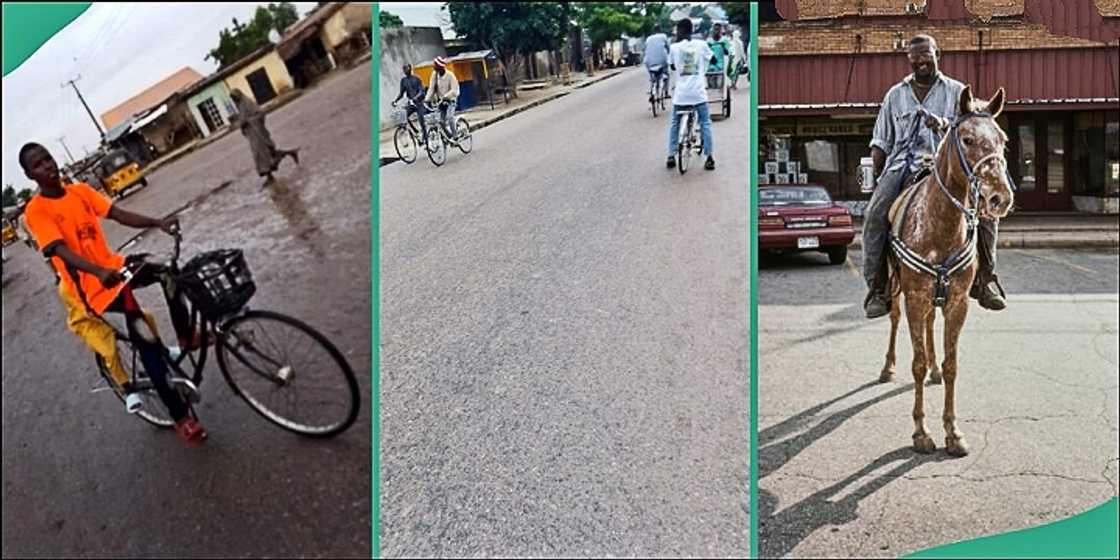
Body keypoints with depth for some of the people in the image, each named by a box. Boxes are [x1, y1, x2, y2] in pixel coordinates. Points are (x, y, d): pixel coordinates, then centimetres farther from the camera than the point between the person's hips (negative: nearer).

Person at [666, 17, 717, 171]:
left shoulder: (674, 47, -1)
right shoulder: (701, 44, 1)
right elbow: (713, 60, 15)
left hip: (681, 92, 0)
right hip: (698, 91, 0)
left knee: (675, 123, 15)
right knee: (705, 123, 9)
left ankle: (671, 156, 12)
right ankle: (709, 158, 5)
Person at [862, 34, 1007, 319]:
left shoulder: (957, 91, 13)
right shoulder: (895, 95, 18)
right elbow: (880, 145, 17)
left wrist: (945, 125, -24)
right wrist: (880, 178, 5)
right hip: (902, 165, 1)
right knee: (875, 214, -25)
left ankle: (985, 278, -8)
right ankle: (877, 288, -19)